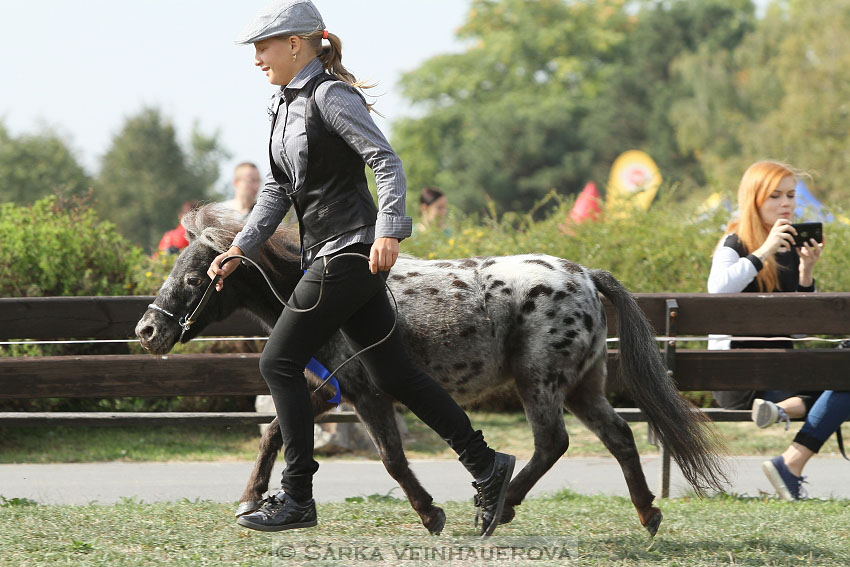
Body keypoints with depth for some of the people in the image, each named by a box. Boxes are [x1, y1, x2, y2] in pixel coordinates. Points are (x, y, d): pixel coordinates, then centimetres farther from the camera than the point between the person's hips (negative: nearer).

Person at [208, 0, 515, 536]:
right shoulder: (286, 103, 16)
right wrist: (239, 249, 12)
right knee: (394, 374, 9)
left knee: (280, 361, -7)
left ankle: (297, 498, -1)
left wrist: (388, 232, -29)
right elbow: (278, 189, 20)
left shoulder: (330, 96, -12)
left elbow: (387, 162, -18)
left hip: (350, 251, -9)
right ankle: (485, 466, 12)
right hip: (326, 254, 9)